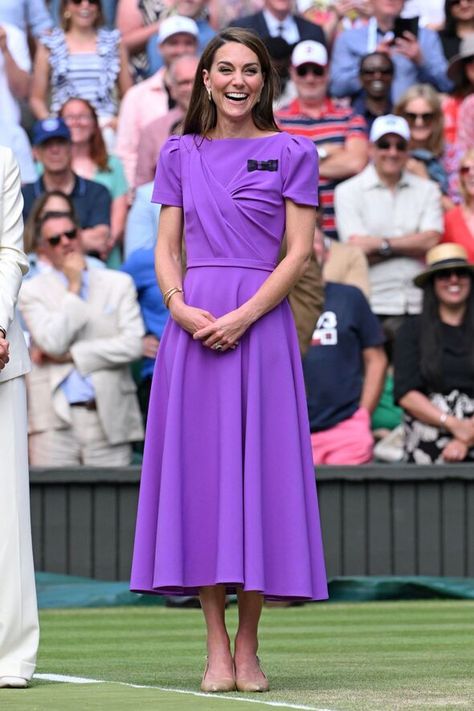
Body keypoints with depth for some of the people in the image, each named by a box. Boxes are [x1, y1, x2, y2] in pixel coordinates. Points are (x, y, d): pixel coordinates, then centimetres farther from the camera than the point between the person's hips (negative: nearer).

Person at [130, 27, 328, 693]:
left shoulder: (292, 153, 5)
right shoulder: (180, 155, 13)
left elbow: (299, 252, -1)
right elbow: (166, 249, 10)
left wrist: (243, 316, -13)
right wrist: (180, 307, -10)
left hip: (263, 324, -2)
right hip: (193, 326, 2)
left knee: (258, 469, -3)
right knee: (199, 469, -2)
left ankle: (248, 648, 3)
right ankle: (216, 648, 2)